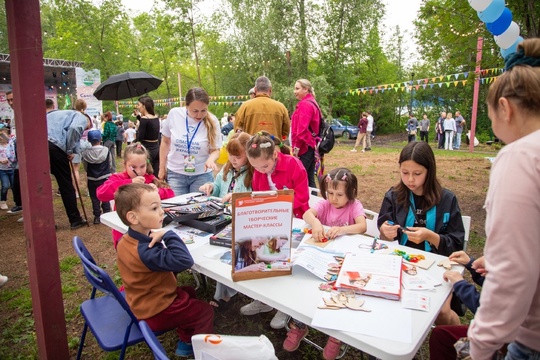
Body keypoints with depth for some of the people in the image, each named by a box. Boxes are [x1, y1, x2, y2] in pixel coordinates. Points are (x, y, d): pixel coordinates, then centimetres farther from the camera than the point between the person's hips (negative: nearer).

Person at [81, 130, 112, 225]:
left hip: (92, 179, 0)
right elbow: (110, 163, 1)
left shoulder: (85, 153, -9)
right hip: (105, 178, 0)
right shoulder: (106, 150, -9)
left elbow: (85, 167, 0)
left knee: (95, 199, 10)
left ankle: (97, 217, 14)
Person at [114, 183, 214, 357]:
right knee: (205, 312, 4)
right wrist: (167, 235, -36)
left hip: (142, 302, 9)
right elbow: (185, 261, -43)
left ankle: (185, 340, 36)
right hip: (156, 312, -9)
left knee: (189, 292, 26)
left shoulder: (127, 241, -5)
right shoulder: (145, 251, -37)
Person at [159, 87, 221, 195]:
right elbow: (165, 142, 6)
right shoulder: (174, 114, -7)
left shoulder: (212, 121, -10)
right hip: (175, 174, 1)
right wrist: (162, 168, 8)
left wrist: (211, 159, -26)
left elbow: (215, 150, -3)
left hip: (202, 175, -1)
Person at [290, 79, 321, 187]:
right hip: (311, 146, 10)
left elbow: (302, 128, -21)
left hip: (304, 147, -10)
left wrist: (297, 146, -18)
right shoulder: (312, 103, 18)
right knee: (309, 179, 12)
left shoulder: (304, 104, -12)